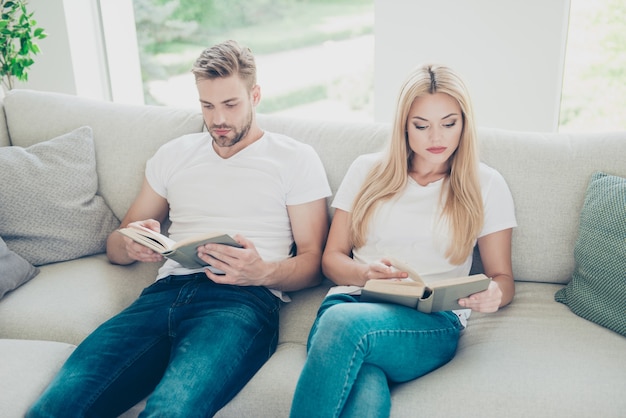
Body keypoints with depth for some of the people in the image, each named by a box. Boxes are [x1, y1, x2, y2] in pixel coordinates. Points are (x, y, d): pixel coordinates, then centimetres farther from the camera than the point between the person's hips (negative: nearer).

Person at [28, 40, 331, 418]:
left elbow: (312, 263, 7)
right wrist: (130, 245, 0)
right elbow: (115, 247, 25)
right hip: (168, 291, 4)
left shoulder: (296, 158, 12)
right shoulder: (174, 155, 24)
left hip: (244, 299, -3)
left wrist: (263, 273, -15)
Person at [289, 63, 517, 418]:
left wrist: (494, 295, -10)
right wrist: (365, 273, -7)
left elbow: (503, 278, 16)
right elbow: (332, 258, 17)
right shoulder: (368, 170, 18)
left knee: (344, 322, -37)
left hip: (432, 323, -1)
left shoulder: (486, 184, 15)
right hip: (352, 300, 1)